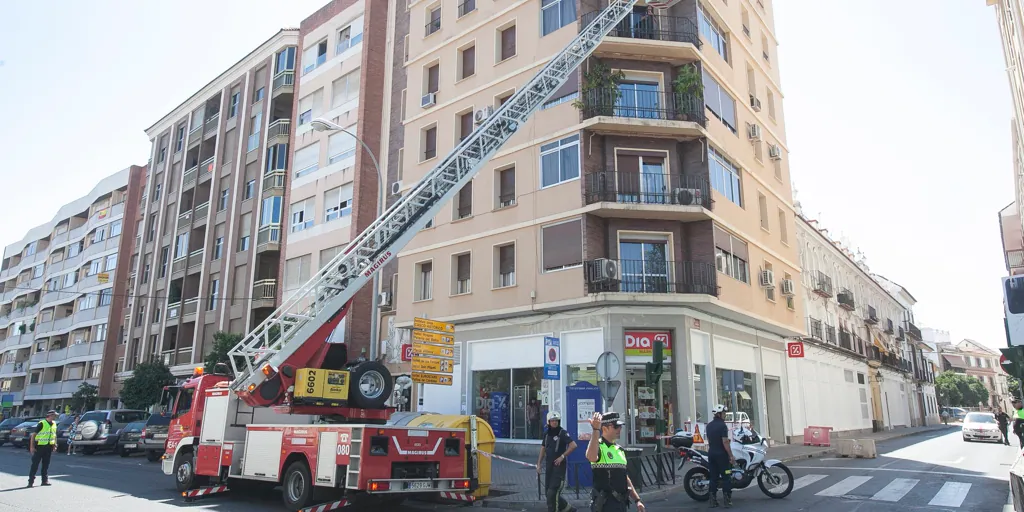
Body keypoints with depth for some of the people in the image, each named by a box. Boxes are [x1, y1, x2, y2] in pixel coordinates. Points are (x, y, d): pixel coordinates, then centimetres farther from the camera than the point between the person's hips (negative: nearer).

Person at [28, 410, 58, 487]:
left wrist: (55, 445, 14)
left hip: (49, 446, 6)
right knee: (35, 463, 0)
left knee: (46, 464, 10)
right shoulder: (42, 423, -12)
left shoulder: (54, 424, 8)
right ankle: (31, 481, 6)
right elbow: (33, 434, -11)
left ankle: (45, 480, 15)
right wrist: (32, 446, -14)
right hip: (40, 446, -6)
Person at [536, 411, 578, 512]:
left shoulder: (562, 433, -11)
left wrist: (562, 456, -19)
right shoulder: (546, 433, 8)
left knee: (552, 492, -9)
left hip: (559, 466, -7)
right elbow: (543, 448, 16)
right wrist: (539, 464, 12)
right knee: (548, 492, 11)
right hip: (549, 465, 7)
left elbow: (573, 445, -22)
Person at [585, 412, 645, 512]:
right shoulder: (598, 446, -12)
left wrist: (637, 500, 18)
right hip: (605, 504, -8)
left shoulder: (619, 450, 15)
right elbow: (591, 457, -38)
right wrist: (596, 430, -45)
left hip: (622, 503, 8)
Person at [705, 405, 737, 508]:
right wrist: (731, 456, -16)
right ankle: (727, 500, 0)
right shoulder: (722, 425, -15)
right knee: (726, 477, 1)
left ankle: (713, 500, 8)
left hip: (711, 454, 7)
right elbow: (725, 442, -19)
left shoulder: (708, 426, 10)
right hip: (721, 454, -7)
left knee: (713, 477, 8)